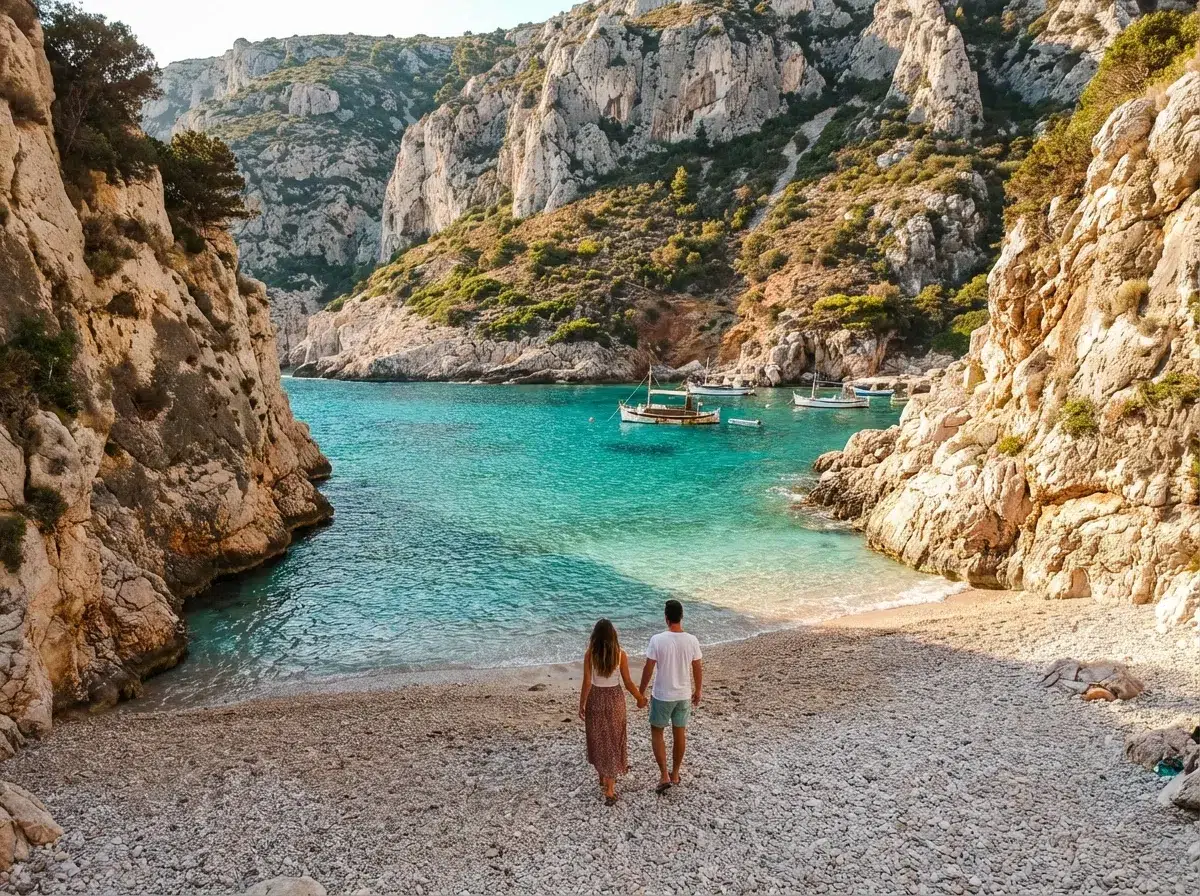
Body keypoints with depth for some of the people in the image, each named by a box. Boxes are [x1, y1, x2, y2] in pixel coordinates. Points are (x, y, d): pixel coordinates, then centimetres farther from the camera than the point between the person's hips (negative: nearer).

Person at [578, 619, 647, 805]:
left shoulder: (590, 655, -12)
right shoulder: (620, 654, -11)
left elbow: (587, 683, -10)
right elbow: (628, 683, -6)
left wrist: (581, 704, 1)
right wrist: (640, 698, 9)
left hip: (595, 699, 0)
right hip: (614, 699, 0)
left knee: (598, 740, 19)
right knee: (613, 741, 8)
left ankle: (603, 776, 35)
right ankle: (610, 788, 4)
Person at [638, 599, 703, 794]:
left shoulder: (657, 640, -19)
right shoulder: (692, 640, -9)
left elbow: (648, 669, -13)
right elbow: (698, 669, 1)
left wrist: (641, 693, 1)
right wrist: (697, 691, 16)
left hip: (662, 696, -3)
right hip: (684, 695, 3)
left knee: (657, 733, 13)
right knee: (679, 734, 17)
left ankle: (664, 776, 6)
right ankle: (675, 775, 29)